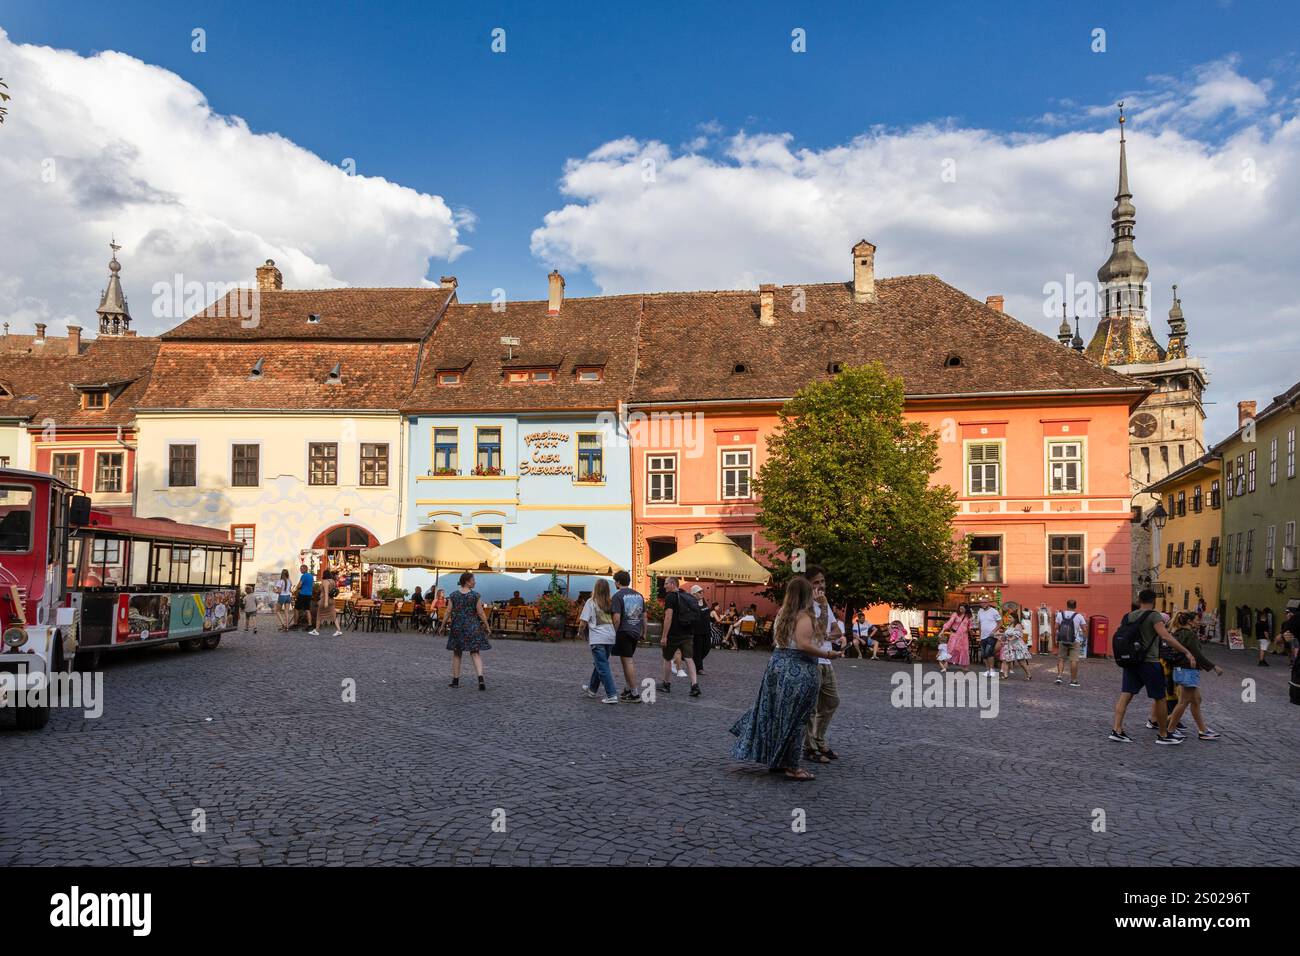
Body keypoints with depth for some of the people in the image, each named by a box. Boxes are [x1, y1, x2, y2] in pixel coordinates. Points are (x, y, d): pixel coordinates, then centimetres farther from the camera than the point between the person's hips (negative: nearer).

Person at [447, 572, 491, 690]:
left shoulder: (454, 595, -2)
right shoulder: (475, 595, -8)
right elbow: (481, 613, -7)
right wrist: (487, 626, 3)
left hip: (457, 627, 2)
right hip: (473, 627, -1)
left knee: (456, 653, 14)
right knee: (475, 653, 2)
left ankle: (455, 681, 17)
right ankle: (480, 678, -15)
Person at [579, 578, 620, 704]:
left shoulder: (591, 602, -5)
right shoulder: (609, 603, 7)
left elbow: (583, 622, -7)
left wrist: (580, 633, 10)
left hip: (597, 639, -5)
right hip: (610, 638, 5)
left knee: (603, 667, -3)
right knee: (599, 664, 21)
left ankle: (612, 695, -10)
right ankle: (592, 689, 38)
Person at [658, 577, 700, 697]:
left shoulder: (670, 597, -11)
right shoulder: (687, 596, 13)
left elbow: (668, 617, -19)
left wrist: (664, 636, -18)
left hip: (674, 634, -6)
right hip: (688, 634, 6)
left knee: (667, 658, 12)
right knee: (688, 659, 0)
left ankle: (666, 684, 24)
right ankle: (695, 685, -15)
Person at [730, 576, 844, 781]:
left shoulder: (782, 614, 11)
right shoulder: (804, 616, -14)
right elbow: (804, 644, -24)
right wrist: (827, 654, -18)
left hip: (776, 664, 8)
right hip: (798, 670, -8)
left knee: (775, 714, 13)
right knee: (794, 718, 0)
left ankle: (776, 760, 23)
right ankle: (791, 767, 7)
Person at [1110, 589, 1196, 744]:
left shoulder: (1129, 616, 9)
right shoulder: (1153, 616, -10)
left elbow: (1116, 632, 15)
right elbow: (1166, 637, -22)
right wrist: (1187, 652, -20)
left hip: (1131, 661, 6)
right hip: (1149, 662, -6)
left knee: (1126, 695, 3)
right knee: (1159, 698, 7)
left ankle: (1117, 730, -3)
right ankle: (1164, 735, 17)